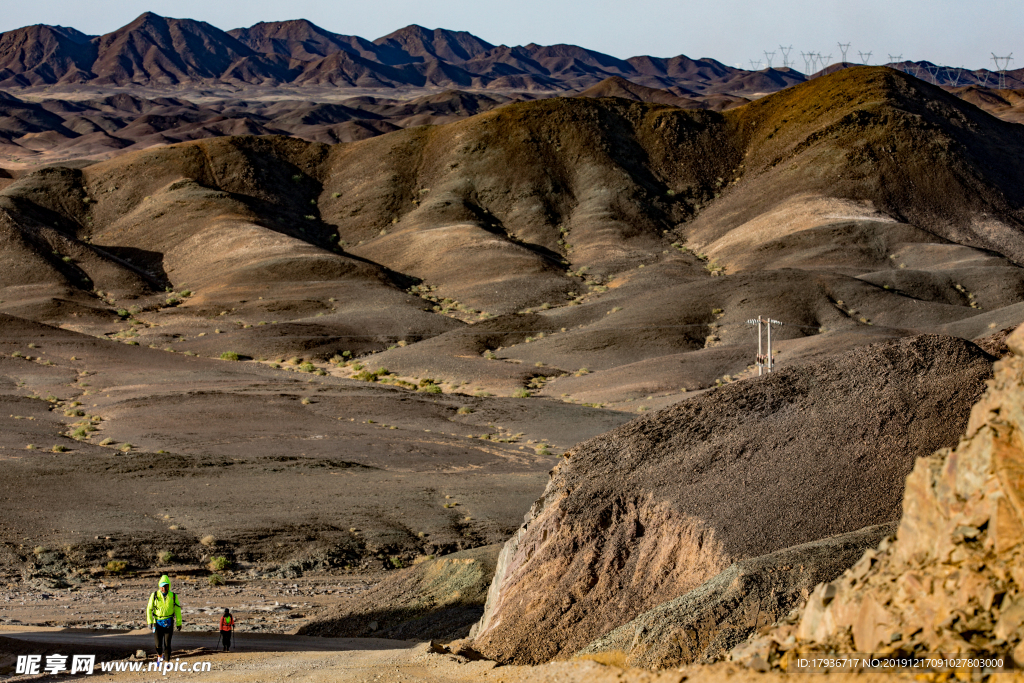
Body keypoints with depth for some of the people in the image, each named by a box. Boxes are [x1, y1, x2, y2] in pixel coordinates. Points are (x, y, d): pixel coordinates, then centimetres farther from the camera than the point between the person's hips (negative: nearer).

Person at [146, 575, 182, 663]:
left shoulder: (173, 596, -4)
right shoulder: (155, 595, -6)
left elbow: (177, 610, 4)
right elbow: (149, 609, -2)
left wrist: (179, 623, 4)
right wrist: (149, 622, -8)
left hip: (168, 622, 0)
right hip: (158, 622, 0)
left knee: (167, 643, -5)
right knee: (158, 643, 2)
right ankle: (159, 655, 33)